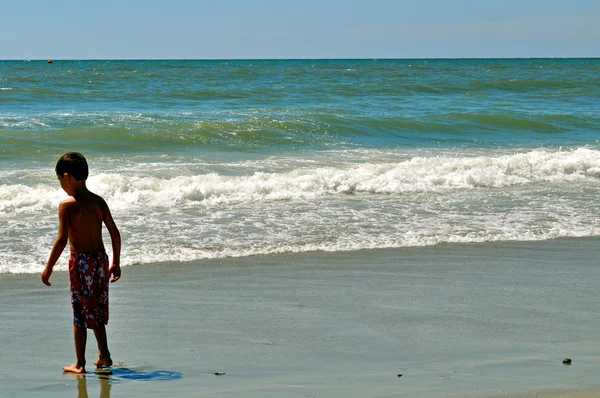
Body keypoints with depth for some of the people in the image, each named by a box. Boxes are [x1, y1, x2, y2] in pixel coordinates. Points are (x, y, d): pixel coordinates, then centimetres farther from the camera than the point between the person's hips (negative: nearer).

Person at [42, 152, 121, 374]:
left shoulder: (67, 205, -12)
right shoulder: (99, 202, 5)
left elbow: (62, 239, -16)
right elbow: (115, 234, 6)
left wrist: (49, 268, -8)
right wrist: (116, 263, 15)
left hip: (80, 262, -5)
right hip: (100, 258, 5)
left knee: (80, 313, 3)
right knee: (97, 311, 19)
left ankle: (80, 364, 7)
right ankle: (104, 355, 26)